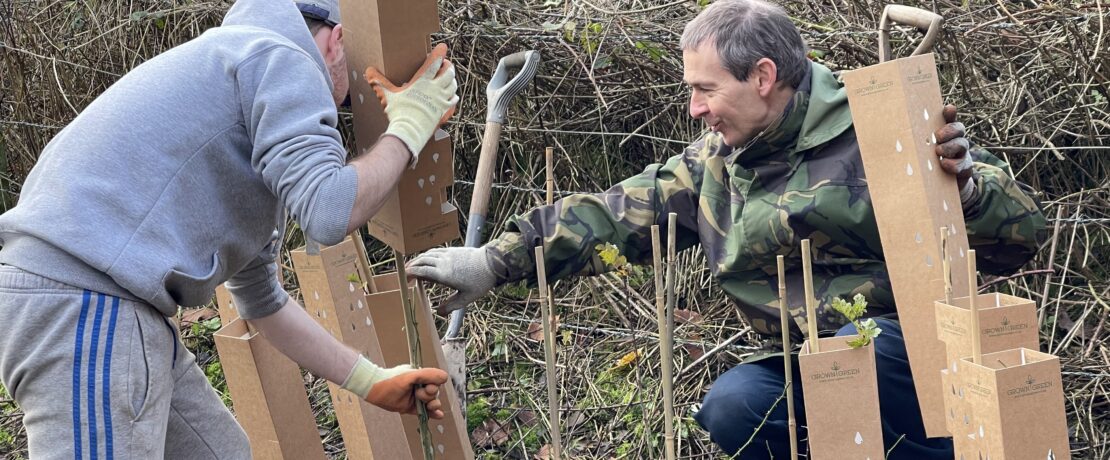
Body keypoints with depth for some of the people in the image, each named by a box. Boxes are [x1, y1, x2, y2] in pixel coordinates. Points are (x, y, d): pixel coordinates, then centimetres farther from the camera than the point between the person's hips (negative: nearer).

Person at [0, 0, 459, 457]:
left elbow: (262, 299, 31)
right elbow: (328, 212, -17)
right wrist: (408, 128, 0)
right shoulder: (282, 57, -3)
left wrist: (372, 381, 32)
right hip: (83, 303, -10)